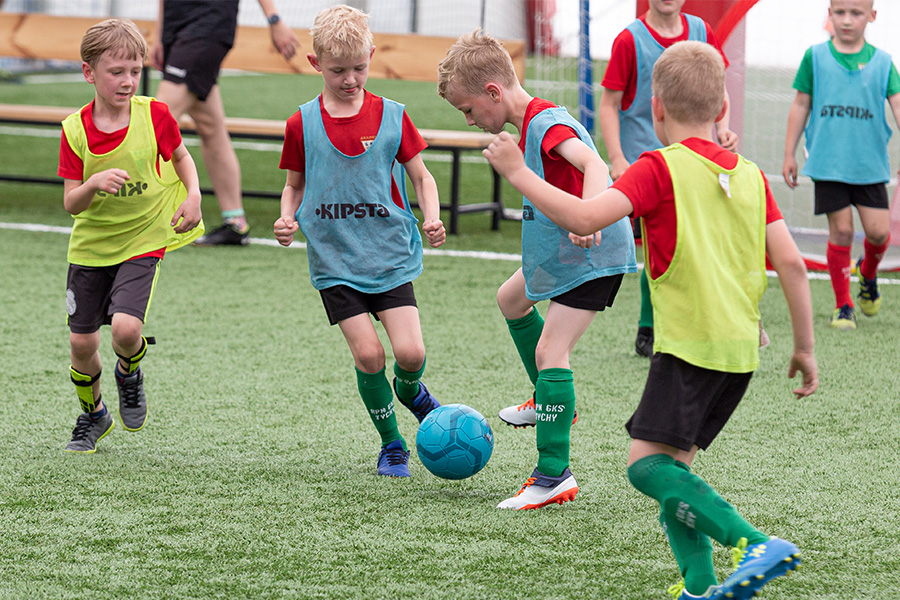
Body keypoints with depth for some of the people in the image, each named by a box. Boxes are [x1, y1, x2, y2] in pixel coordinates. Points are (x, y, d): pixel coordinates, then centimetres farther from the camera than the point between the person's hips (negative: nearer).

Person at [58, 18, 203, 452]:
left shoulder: (154, 115, -11)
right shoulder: (75, 130, -9)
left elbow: (181, 157, 9)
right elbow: (71, 205, -8)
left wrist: (193, 197, -9)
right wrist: (93, 184, -29)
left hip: (143, 241, -2)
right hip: (89, 247, 2)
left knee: (125, 328, -22)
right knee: (82, 342, 4)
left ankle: (129, 373, 14)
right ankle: (92, 414, 32)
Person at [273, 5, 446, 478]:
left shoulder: (392, 117, -1)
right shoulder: (303, 124, 0)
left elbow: (421, 176, 7)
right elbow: (295, 185, 13)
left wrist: (431, 218, -10)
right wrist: (287, 217, -6)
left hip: (390, 256, 0)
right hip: (333, 260, 0)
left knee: (410, 351, -12)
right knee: (367, 352, -11)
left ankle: (410, 391, 26)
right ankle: (391, 443, 10)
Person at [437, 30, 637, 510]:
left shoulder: (547, 124, -23)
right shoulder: (529, 126, 10)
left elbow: (594, 166, -39)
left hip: (592, 257, -11)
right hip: (556, 254, 11)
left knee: (549, 350, -17)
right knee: (511, 301, 30)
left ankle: (554, 475, -17)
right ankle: (549, 401, 42)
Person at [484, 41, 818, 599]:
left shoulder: (660, 169, -6)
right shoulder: (751, 176, 12)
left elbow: (585, 219, -16)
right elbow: (792, 264, 7)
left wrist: (519, 173, -5)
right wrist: (805, 348, 13)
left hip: (690, 342, -8)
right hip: (741, 349, 8)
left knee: (648, 463, -10)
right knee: (673, 464, 15)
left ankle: (757, 544, -23)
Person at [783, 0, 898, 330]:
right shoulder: (816, 57, 2)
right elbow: (801, 106, 8)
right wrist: (789, 154, 9)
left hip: (870, 163, 1)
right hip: (828, 163, -1)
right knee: (841, 230, -3)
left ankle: (867, 273, 31)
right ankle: (843, 305, 10)